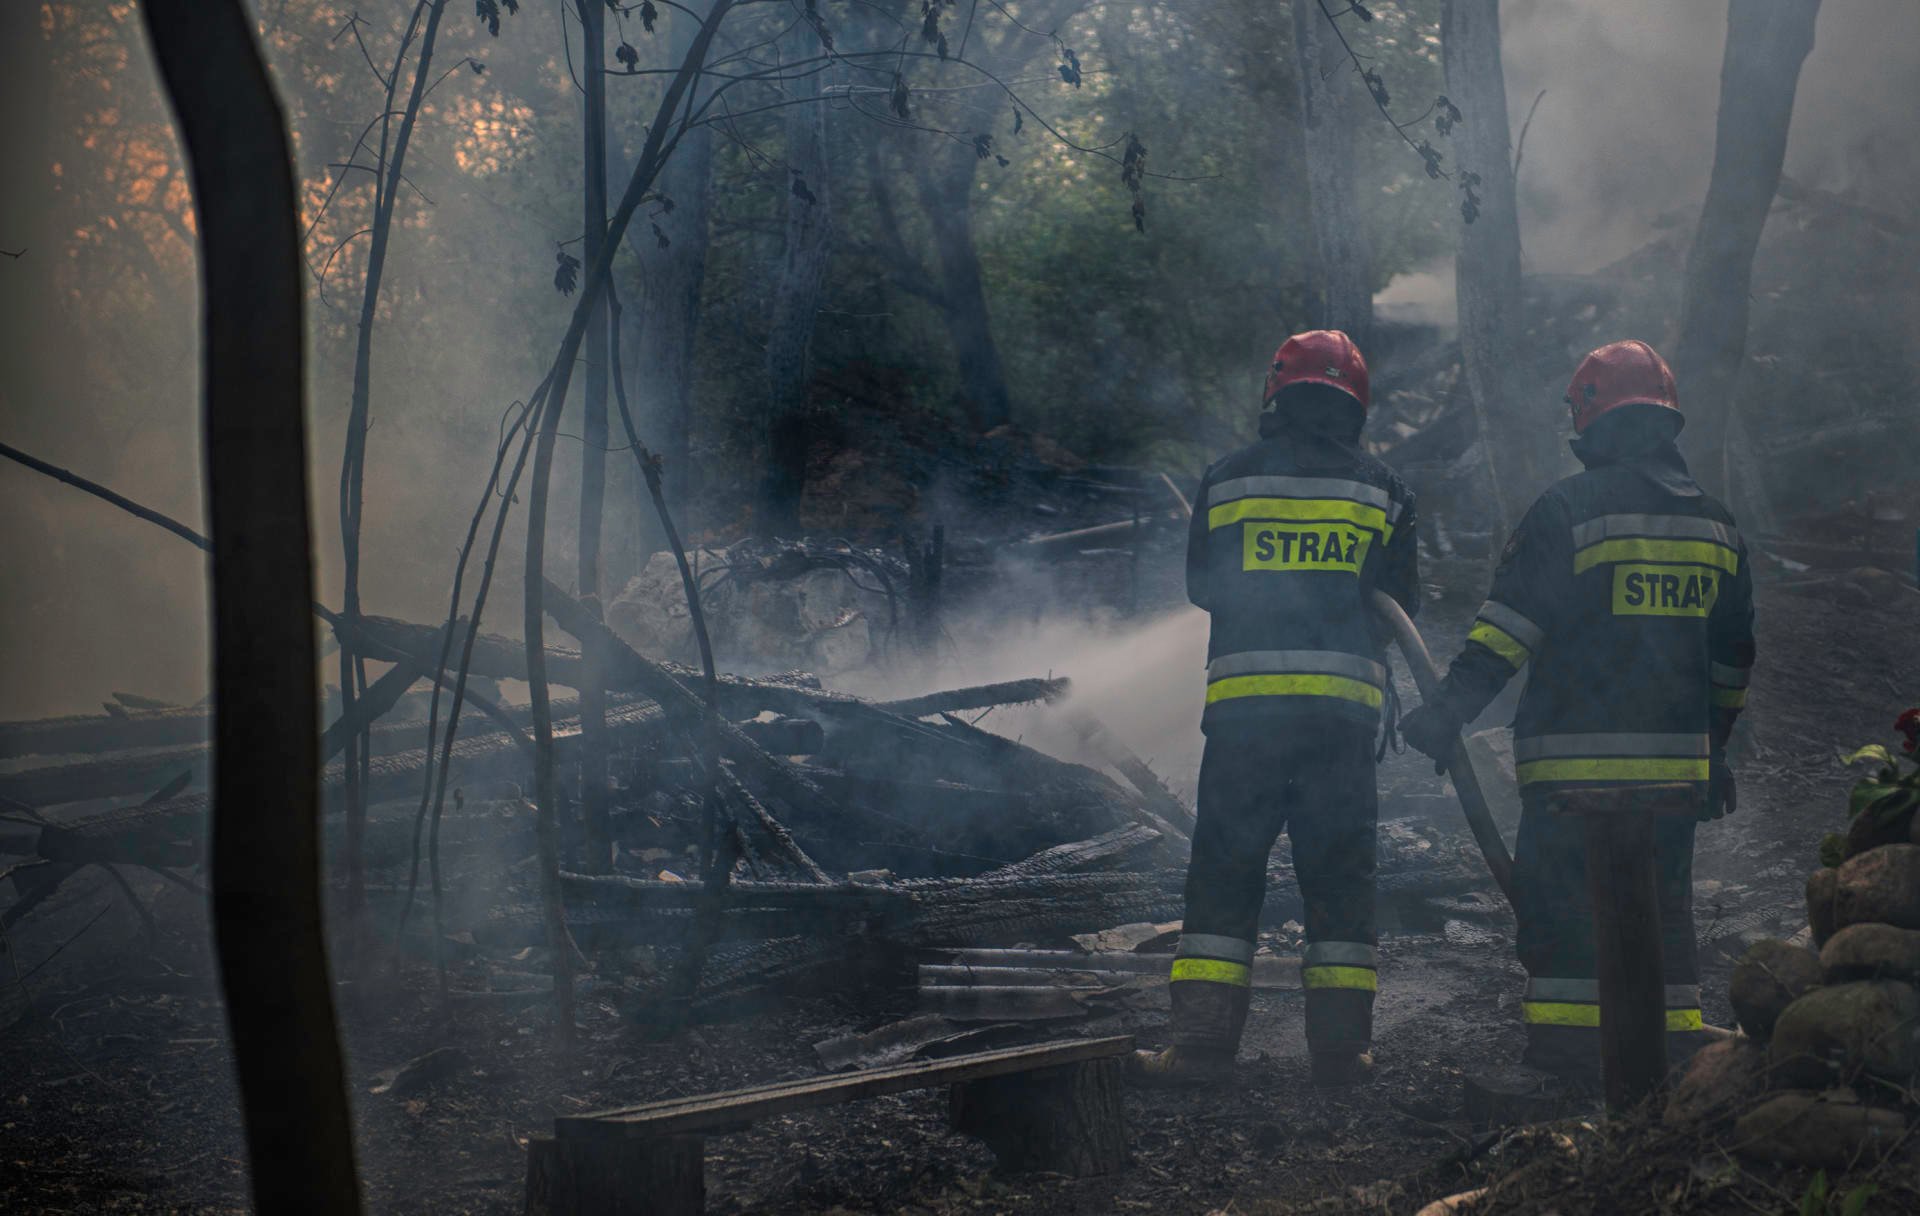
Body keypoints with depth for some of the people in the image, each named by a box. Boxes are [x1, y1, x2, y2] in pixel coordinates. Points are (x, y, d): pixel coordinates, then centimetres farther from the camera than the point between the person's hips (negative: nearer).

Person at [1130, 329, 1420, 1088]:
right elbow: (1402, 605, 11)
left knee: (1223, 875, 3)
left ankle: (1202, 1043, -2)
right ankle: (1340, 1046, 4)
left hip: (1243, 704, -1)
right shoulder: (1381, 490, 6)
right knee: (1339, 879, 7)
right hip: (1344, 706, 1)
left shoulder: (1226, 481, 4)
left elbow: (1202, 587, 14)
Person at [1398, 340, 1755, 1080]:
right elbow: (1733, 653, 19)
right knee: (1662, 900, 14)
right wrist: (1714, 749, 28)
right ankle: (1674, 1038, 16)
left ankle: (1567, 1042, -4)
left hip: (1577, 755, -6)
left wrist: (1452, 707, -11)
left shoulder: (1570, 508, -7)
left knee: (1559, 899, -1)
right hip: (1676, 759, 6)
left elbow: (1511, 624, -13)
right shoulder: (1714, 524, 13)